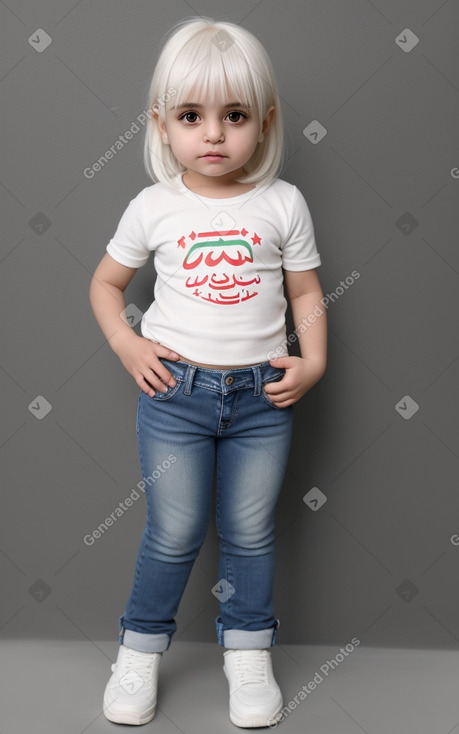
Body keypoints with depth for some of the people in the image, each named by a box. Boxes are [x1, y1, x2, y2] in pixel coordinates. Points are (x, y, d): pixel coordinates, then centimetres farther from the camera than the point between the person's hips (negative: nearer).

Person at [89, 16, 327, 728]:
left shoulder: (284, 203, -1)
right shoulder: (153, 207, -1)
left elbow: (306, 292, 6)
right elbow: (105, 282, 11)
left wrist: (313, 362, -7)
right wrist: (126, 343, -4)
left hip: (263, 395, 1)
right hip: (175, 390, 0)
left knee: (251, 532, 11)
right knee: (174, 534, 6)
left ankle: (248, 651, 30)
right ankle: (141, 650, 27)